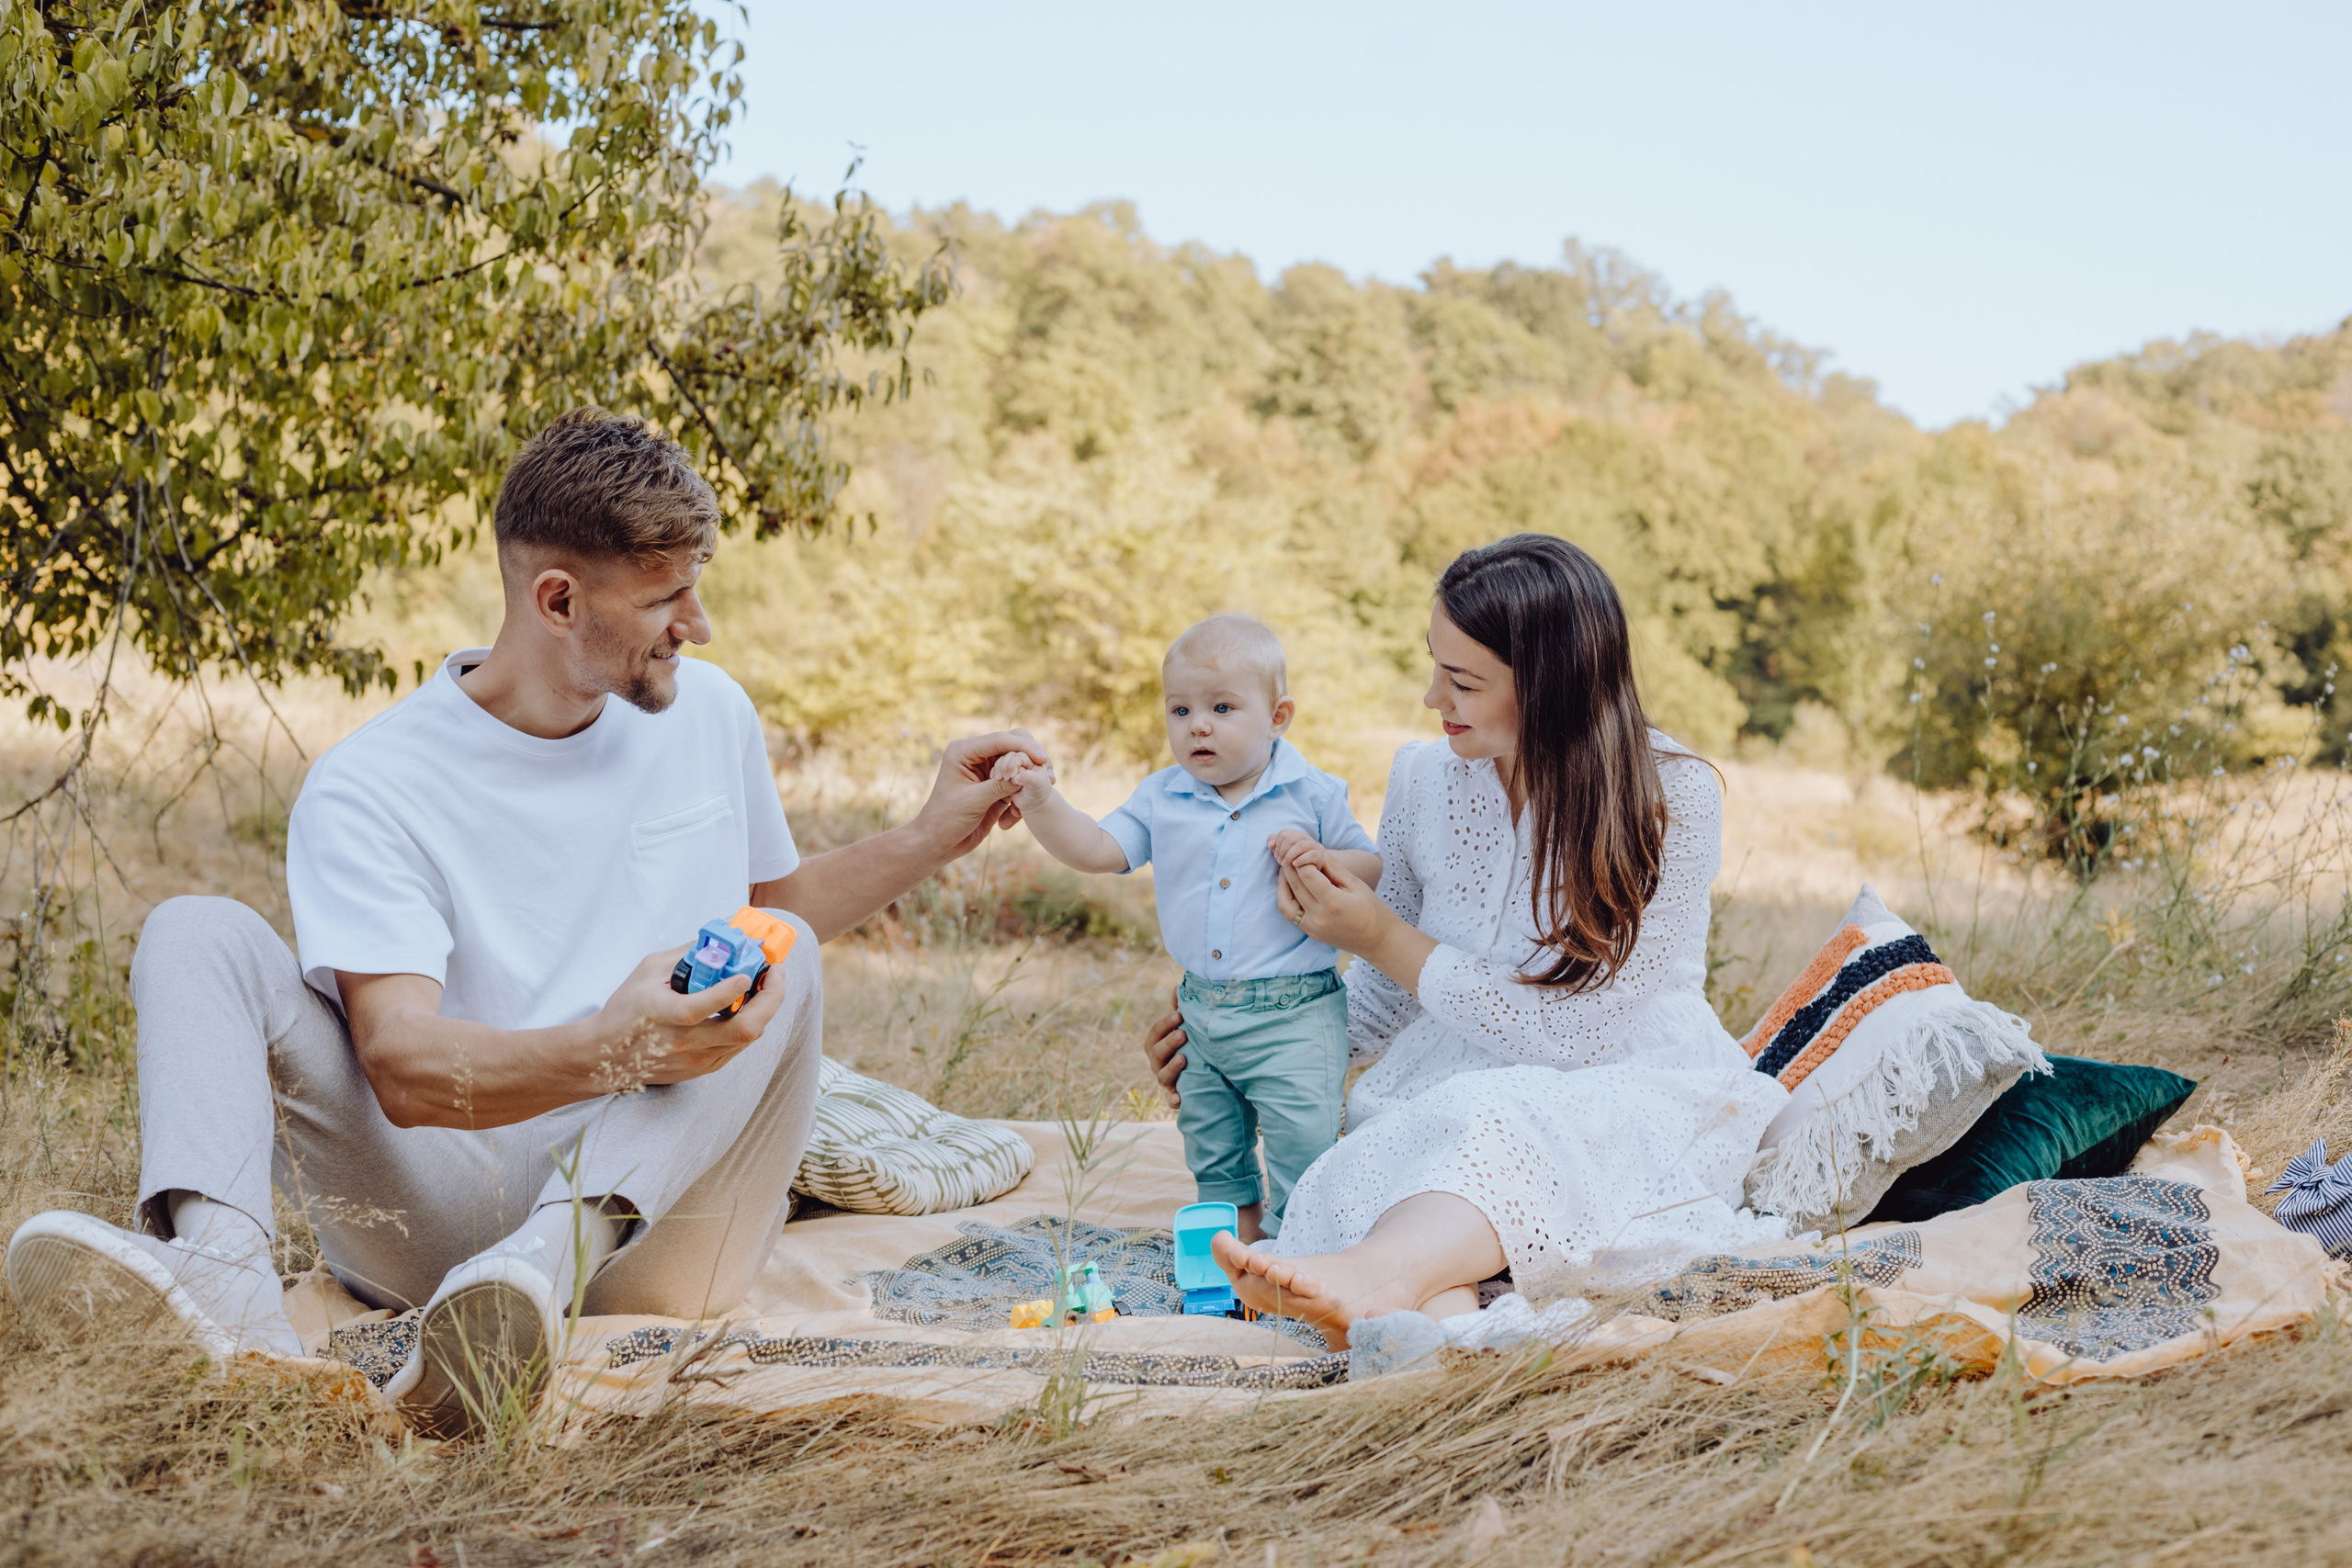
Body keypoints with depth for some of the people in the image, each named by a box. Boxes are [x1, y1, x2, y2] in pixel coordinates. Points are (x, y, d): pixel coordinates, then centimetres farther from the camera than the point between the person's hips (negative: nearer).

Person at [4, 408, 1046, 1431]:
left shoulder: (708, 712, 10)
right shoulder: (368, 790, -6)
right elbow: (402, 1068, -19)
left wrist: (930, 840, 14)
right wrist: (608, 1053, -38)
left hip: (659, 1211, 2)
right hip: (447, 1201, -2)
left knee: (778, 960, -24)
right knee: (198, 935, -16)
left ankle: (542, 1272, -45)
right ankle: (224, 1283, -43)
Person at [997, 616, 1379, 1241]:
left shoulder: (1311, 795, -5)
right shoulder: (1162, 799, 4)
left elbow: (1375, 871, 0)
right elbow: (1097, 849, -2)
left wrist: (1324, 858, -19)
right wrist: (1039, 801, -17)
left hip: (1293, 1016, -4)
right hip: (1201, 1015, 5)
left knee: (1303, 1144, -6)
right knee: (1211, 1151, 17)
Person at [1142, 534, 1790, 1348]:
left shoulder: (1672, 798, -11)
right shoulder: (1425, 780, 3)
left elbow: (1573, 1033, -15)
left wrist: (1383, 940, -11)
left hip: (1635, 1102, -3)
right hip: (1456, 1090, 4)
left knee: (1507, 1123, -38)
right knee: (1382, 1160, -32)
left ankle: (1378, 1272, -64)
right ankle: (1430, 1313, -61)